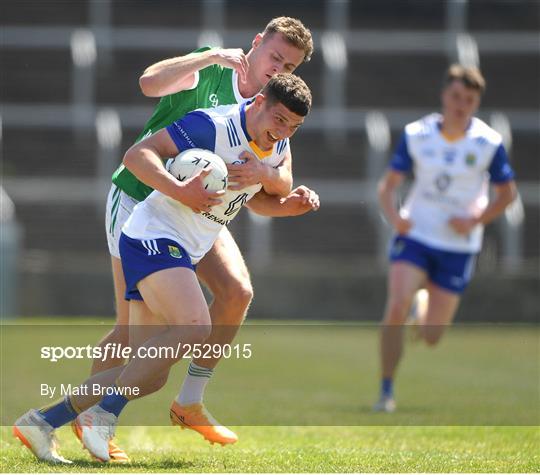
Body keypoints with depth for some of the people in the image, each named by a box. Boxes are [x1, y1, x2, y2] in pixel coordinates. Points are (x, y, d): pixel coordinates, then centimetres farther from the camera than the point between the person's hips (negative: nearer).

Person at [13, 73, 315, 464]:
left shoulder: (278, 148, 8)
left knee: (151, 376, 3)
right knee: (195, 326, -31)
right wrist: (180, 191, -35)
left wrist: (293, 205, 2)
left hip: (182, 255, 9)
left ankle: (42, 421, 9)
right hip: (155, 237, -9)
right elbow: (137, 155, -20)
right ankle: (103, 416, -25)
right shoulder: (213, 125, -17)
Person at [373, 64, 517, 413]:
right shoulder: (417, 135, -4)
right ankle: (387, 390, -9)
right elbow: (389, 184, 3)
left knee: (431, 337, 2)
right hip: (416, 235, 0)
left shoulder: (489, 143, -8)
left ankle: (427, 311, 41)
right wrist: (394, 216, -18)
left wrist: (475, 221, -13)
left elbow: (507, 193, 2)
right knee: (396, 308, -22)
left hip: (459, 246, 0)